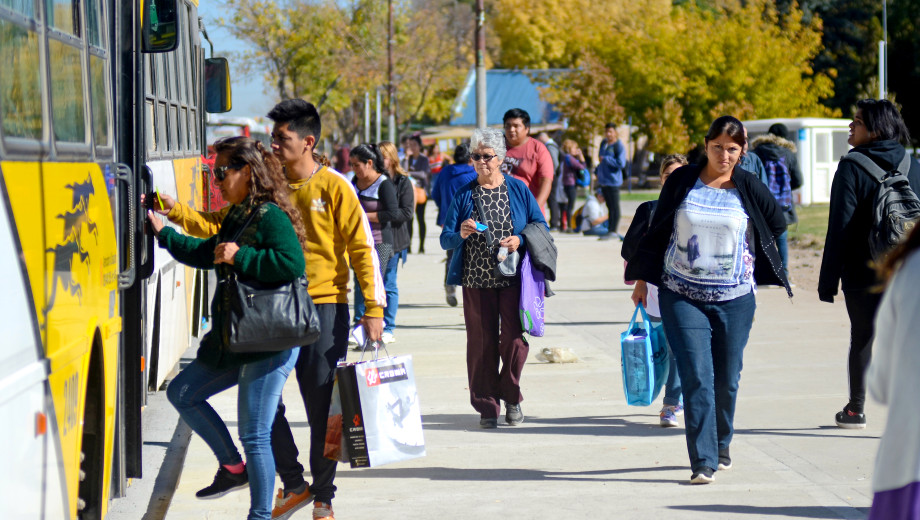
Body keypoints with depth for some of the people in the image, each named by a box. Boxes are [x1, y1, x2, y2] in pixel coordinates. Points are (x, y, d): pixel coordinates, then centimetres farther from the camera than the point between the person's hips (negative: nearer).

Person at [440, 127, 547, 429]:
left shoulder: (518, 189, 5)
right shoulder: (464, 195, 6)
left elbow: (541, 228, 9)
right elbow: (445, 239, 5)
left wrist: (520, 240, -10)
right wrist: (460, 235, -18)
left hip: (513, 279, -1)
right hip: (476, 281, 1)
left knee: (514, 339, -8)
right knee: (481, 342, 1)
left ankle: (511, 397, 15)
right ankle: (487, 406, 12)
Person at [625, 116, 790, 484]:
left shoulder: (749, 188, 0)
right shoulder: (682, 181, 0)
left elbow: (777, 226, 17)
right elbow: (657, 230, 9)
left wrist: (758, 271, 17)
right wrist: (641, 279, 11)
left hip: (734, 298, 1)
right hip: (682, 296, -1)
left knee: (727, 378, 6)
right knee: (696, 376, -10)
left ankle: (721, 445, 29)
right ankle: (703, 461, -10)